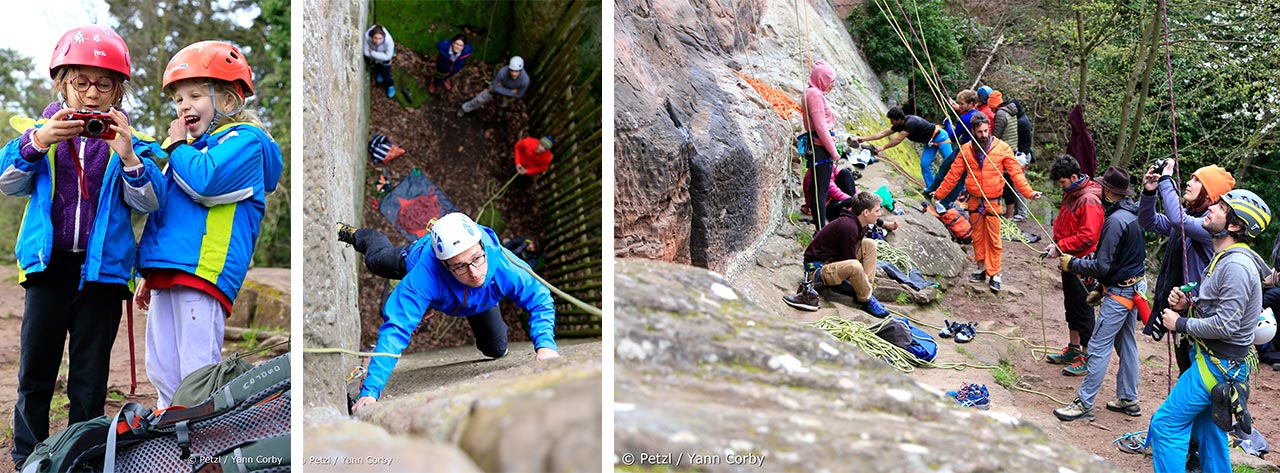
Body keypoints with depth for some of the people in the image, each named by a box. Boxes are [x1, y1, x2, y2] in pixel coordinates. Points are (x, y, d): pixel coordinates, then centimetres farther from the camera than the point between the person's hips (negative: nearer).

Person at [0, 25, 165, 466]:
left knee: (90, 377, 6)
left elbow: (148, 202, -5)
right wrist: (37, 142, -20)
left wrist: (127, 155, -23)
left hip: (102, 267, -1)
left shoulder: (128, 141, 4)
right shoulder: (40, 131, 7)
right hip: (48, 263, 1)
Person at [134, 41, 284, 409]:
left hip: (203, 269, -9)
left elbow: (205, 181, -23)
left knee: (198, 372, -11)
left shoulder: (244, 140, -3)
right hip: (168, 272, 9)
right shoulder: (191, 147, 25)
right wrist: (149, 276, 27)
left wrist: (177, 146, -4)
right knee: (164, 375, 12)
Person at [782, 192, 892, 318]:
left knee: (870, 244, 3)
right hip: (817, 268, -11)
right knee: (854, 267, -38)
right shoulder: (848, 226, -27)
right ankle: (866, 299, -13)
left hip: (834, 259, 11)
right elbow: (850, 260, -21)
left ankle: (865, 287, -2)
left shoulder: (861, 224, 4)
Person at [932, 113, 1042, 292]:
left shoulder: (1002, 148, -8)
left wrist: (1028, 192, -16)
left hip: (993, 202, -3)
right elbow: (953, 174, 5)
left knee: (993, 239, 1)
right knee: (978, 236, 13)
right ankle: (981, 268, 26)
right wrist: (939, 193, 7)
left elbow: (1016, 173, -8)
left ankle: (994, 274, 7)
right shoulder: (966, 150, -1)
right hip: (974, 201, 3)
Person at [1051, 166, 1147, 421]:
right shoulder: (1134, 213, 7)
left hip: (1119, 292, -10)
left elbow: (1102, 266, -22)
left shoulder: (1115, 221, -23)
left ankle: (1084, 403, -1)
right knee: (1126, 343, 17)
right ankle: (1128, 399, 26)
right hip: (1135, 287, 10)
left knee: (1099, 347, -5)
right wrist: (1101, 288, 19)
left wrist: (1071, 264, -8)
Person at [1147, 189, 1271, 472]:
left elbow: (1224, 325, -25)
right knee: (1210, 433, 19)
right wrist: (1187, 306, 1)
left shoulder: (1236, 266, -23)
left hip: (1217, 365, -10)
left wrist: (1180, 324, -13)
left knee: (1167, 424, -7)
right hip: (1217, 361, 10)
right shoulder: (1225, 258, 11)